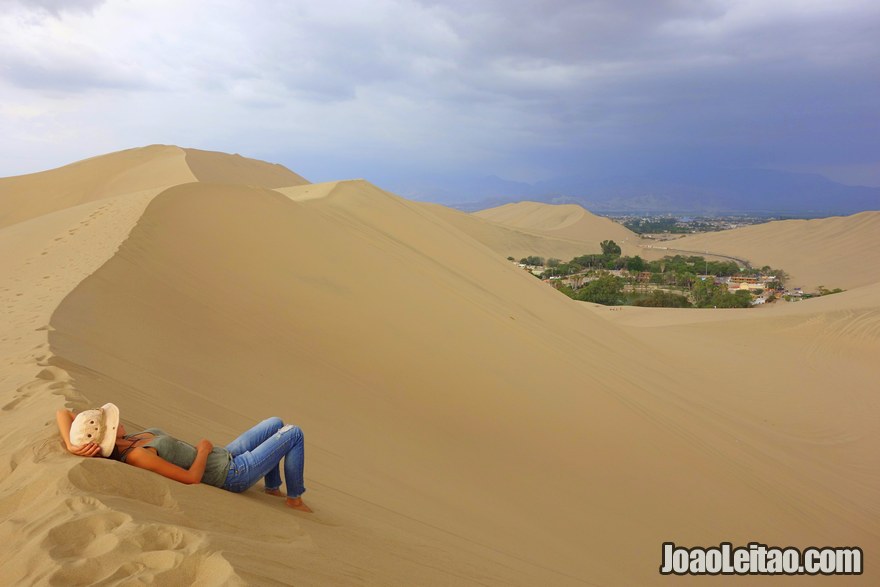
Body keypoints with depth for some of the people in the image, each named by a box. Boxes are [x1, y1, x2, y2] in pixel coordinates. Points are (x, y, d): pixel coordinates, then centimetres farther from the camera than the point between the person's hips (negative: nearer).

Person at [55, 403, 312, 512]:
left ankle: (273, 488, 35)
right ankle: (295, 499, 15)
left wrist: (72, 446, -20)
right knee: (294, 433, -1)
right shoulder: (136, 455, -31)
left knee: (276, 423, 24)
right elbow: (192, 477, -31)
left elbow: (62, 412, -2)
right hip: (234, 473, -9)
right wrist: (204, 449, -13)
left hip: (226, 458, 9)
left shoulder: (120, 443, -5)